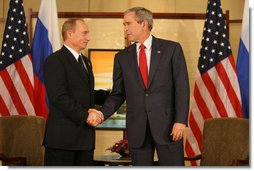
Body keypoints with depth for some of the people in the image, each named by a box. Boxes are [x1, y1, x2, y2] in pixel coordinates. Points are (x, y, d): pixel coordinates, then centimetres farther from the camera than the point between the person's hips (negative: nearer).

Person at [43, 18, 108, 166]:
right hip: (63, 136, -9)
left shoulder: (86, 62, 20)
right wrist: (85, 115, -21)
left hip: (85, 136, 9)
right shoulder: (55, 61, -10)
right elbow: (59, 97, -19)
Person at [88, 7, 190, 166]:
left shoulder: (171, 49, 1)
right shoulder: (122, 57, 10)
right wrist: (103, 113, -7)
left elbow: (182, 87, -4)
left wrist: (181, 120, -12)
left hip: (167, 124, -3)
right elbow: (118, 93, 11)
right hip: (137, 128, 3)